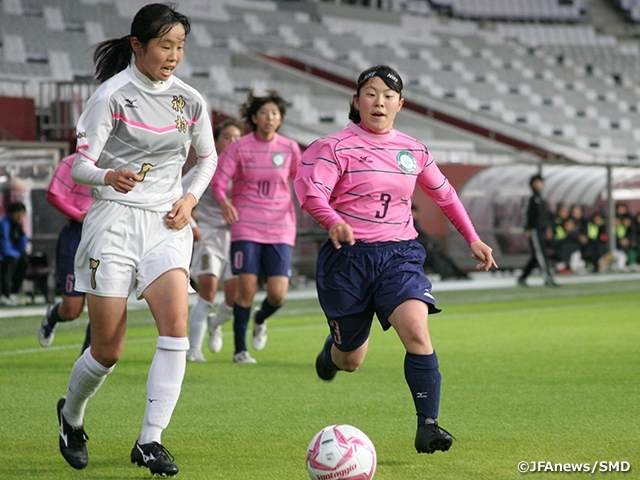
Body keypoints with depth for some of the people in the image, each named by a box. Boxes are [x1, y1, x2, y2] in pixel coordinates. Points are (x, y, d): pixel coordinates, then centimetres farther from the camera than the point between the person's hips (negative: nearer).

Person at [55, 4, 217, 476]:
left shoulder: (190, 100, 6)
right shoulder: (113, 95, -8)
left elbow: (207, 158, 22)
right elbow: (80, 166, -12)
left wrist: (190, 198, 4)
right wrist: (110, 176, -34)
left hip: (167, 225, 4)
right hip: (115, 220, -4)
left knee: (176, 323, -19)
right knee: (108, 349, -1)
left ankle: (151, 441, -16)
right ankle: (71, 415, 30)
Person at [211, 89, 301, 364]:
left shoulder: (290, 148, 5)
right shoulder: (239, 148, -1)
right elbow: (218, 181, -3)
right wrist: (224, 202, -21)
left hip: (280, 229, 2)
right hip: (246, 227, -2)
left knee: (278, 294, -8)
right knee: (246, 288, -10)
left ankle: (261, 320, 28)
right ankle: (240, 349, 4)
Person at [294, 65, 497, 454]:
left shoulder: (414, 151, 9)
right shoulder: (337, 147, -5)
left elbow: (444, 194, 25)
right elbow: (311, 191, -21)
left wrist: (473, 238, 23)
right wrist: (333, 221, -41)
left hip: (400, 254, 2)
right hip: (349, 255, -2)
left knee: (416, 330, -25)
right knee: (351, 361, 9)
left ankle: (428, 425, -24)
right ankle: (333, 348, 49)